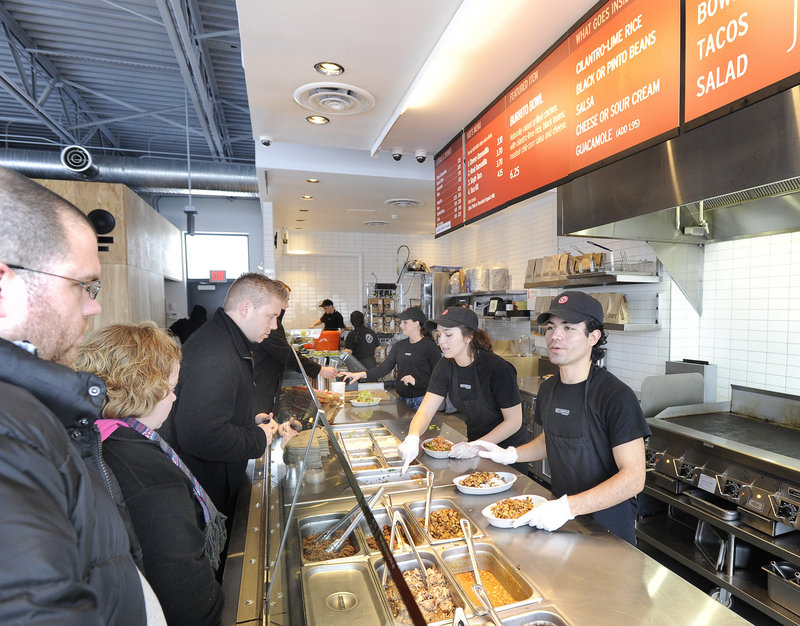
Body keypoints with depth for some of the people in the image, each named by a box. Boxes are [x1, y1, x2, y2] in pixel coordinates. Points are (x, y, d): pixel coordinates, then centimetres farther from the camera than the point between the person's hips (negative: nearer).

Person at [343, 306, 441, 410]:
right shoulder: (399, 346, 10)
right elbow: (384, 368, 1)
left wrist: (416, 381, -21)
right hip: (402, 400, 5)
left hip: (422, 401, -5)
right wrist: (362, 374, -12)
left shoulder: (429, 346, -8)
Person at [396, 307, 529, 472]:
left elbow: (514, 421, -22)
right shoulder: (445, 367, -10)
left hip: (508, 448, -5)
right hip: (474, 439, 6)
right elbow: (425, 410, -15)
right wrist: (413, 437, -35)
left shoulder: (498, 369, -28)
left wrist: (477, 447, -27)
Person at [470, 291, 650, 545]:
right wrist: (510, 454, 4)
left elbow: (633, 478, -26)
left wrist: (568, 506, -33)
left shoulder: (617, 396, -24)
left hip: (608, 530, -6)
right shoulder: (548, 389, -1)